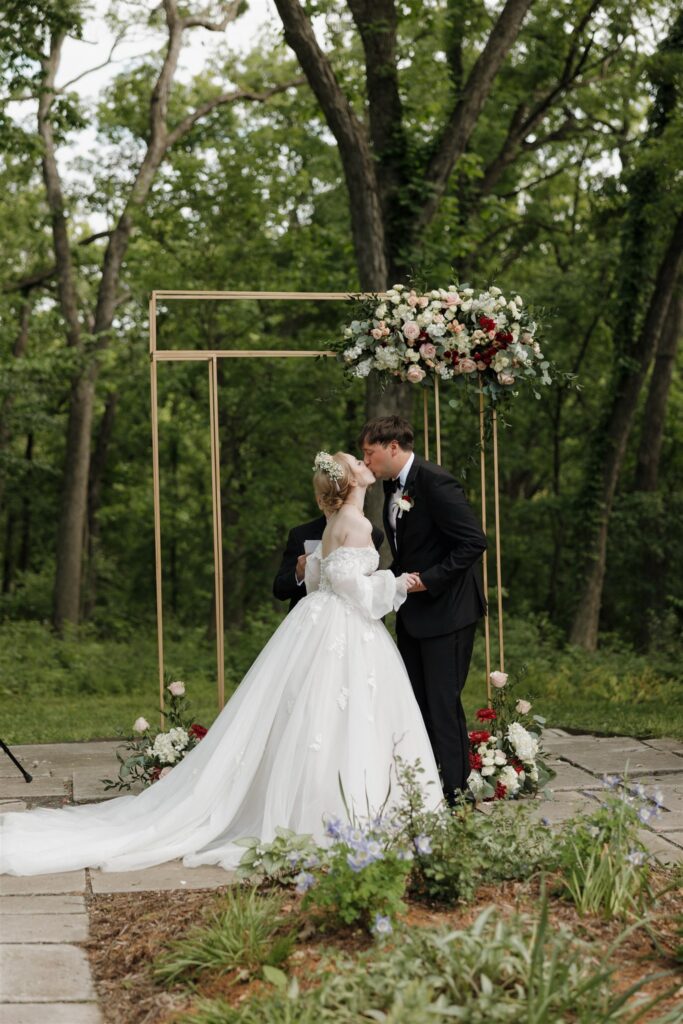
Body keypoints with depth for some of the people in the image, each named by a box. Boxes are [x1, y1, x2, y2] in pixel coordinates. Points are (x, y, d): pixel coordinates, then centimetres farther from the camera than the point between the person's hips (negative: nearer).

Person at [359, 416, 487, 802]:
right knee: (415, 702, 10)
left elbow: (474, 542, -20)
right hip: (413, 611, 9)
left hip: (447, 610, -9)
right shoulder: (393, 484, 11)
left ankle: (454, 795, 0)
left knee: (443, 704, -7)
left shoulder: (435, 483, -18)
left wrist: (429, 579, -21)